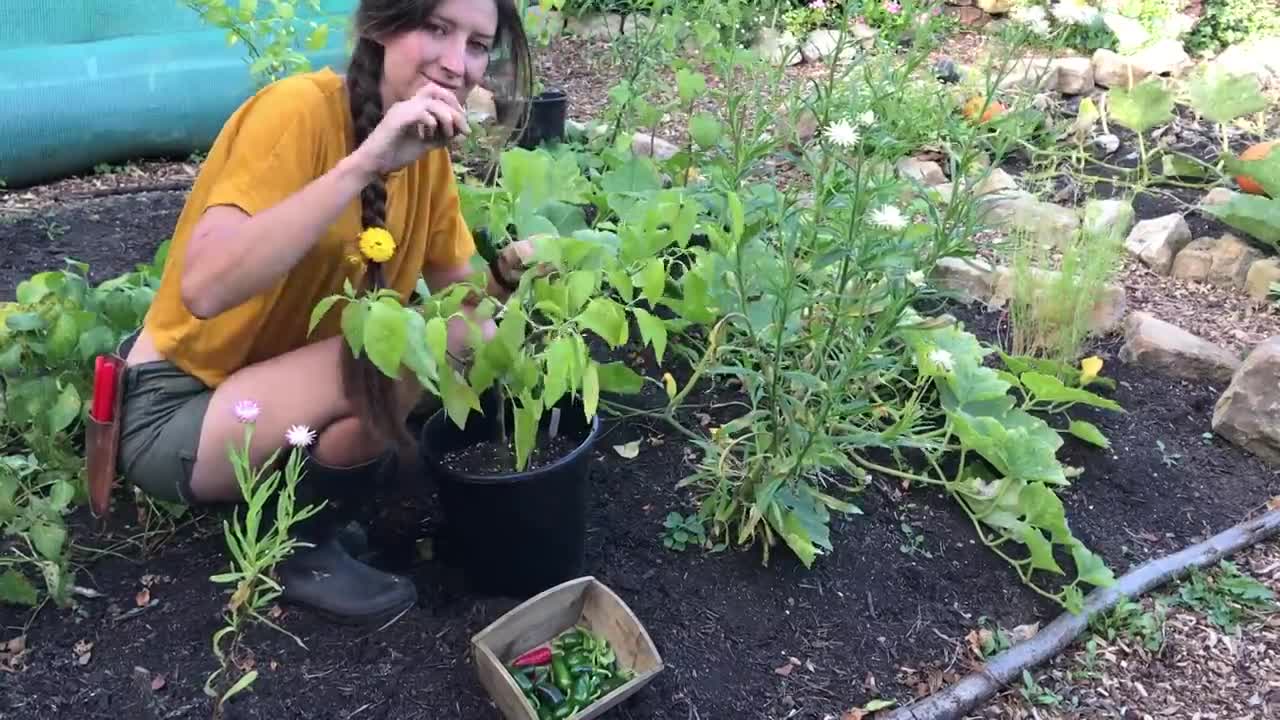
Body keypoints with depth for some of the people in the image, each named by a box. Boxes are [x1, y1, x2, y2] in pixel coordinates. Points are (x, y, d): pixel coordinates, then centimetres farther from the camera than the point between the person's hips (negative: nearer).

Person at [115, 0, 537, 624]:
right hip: (176, 413, -7)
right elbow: (204, 288, -36)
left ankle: (306, 488, 8)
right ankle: (304, 547, -3)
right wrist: (363, 164, -40)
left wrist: (509, 271, -18)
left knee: (481, 337, -5)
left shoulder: (427, 144, -2)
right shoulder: (299, 110, -24)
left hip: (284, 394, 7)